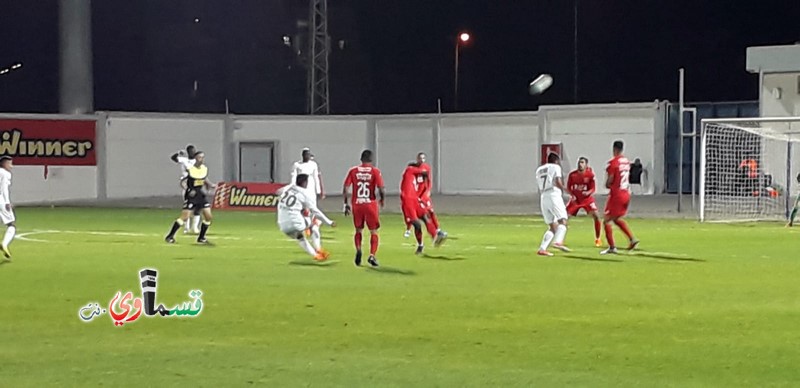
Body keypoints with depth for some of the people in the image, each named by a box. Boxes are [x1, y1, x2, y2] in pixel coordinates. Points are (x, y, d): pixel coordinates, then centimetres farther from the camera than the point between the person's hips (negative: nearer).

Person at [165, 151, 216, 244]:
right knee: (185, 217, -13)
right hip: (191, 195, -6)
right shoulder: (189, 169, -13)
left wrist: (210, 185, 3)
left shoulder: (205, 169, 3)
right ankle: (170, 236, -4)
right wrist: (189, 191, -20)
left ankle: (201, 237, 14)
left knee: (208, 217, -2)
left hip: (202, 195, 6)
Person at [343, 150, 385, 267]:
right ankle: (372, 255, -5)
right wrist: (383, 200, 10)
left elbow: (345, 189, -1)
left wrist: (346, 204, 10)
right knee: (374, 232, 10)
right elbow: (381, 190, -10)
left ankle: (358, 250, -6)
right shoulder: (375, 171, -4)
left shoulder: (353, 171, 1)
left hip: (356, 205, 2)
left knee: (358, 230, 18)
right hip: (370, 204, -2)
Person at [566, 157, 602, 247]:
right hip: (575, 199, 1)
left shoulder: (590, 174, -14)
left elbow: (593, 189, -11)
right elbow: (568, 187, -2)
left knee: (596, 216, -17)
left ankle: (597, 239, -1)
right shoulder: (572, 175, -11)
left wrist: (588, 192, -34)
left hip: (587, 198, -1)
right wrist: (572, 195, -21)